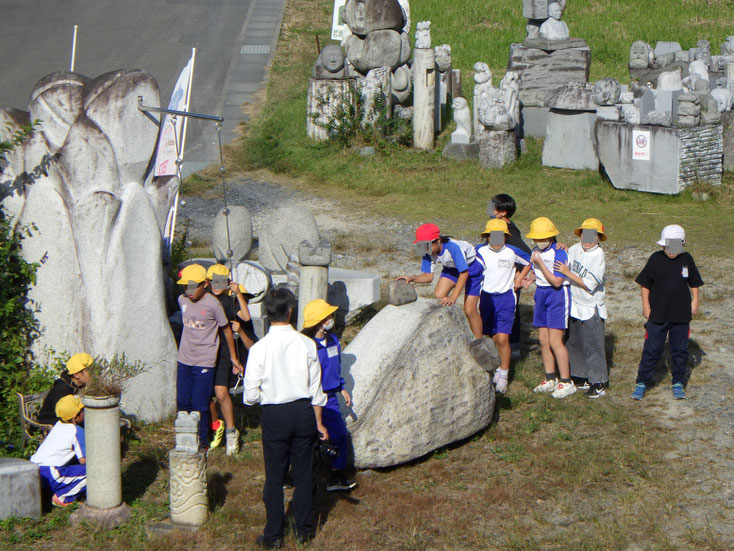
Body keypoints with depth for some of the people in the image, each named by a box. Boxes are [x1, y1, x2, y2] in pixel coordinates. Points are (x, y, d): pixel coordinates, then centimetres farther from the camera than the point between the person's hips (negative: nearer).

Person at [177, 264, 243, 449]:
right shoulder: (182, 300, 2)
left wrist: (233, 357, 7)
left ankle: (202, 440, 13)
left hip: (204, 362, -5)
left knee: (199, 404, -3)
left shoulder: (213, 305, -13)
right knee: (182, 402, 8)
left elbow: (226, 330, -1)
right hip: (184, 360, 5)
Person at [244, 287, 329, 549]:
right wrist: (318, 422, 10)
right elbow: (316, 389, -2)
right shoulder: (307, 344, -9)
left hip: (274, 416, -2)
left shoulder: (260, 348, -15)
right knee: (303, 473, 15)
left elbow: (251, 395, -10)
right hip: (303, 412, 2)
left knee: (274, 476, 9)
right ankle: (304, 528, 26)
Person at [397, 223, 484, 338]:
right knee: (438, 297, -10)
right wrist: (411, 278, -30)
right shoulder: (428, 253, -18)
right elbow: (428, 276, -11)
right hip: (452, 267, 7)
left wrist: (453, 297, -43)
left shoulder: (453, 247, -39)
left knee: (469, 310, -11)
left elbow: (464, 272, -37)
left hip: (472, 267, -7)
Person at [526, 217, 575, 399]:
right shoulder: (536, 251, 7)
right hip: (541, 294, 8)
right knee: (543, 340, 8)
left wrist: (540, 263, -23)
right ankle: (550, 380, 18)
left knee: (554, 341, -9)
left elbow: (557, 282, -21)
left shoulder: (559, 253, -17)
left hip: (557, 295, -8)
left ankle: (566, 382, -1)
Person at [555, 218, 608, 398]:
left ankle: (599, 384, 4)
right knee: (574, 343, 14)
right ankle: (584, 377, 27)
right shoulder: (575, 249, 3)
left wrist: (568, 273, -19)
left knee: (593, 346, -3)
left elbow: (589, 284, -20)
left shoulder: (598, 256, -16)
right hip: (574, 305, 7)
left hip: (591, 308, -7)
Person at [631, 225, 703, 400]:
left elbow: (694, 283, 15)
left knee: (680, 350, 9)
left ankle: (678, 384, 21)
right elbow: (644, 284, 3)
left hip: (681, 314, 2)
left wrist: (694, 301, 6)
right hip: (657, 314, -2)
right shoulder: (655, 259, -4)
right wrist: (646, 305, -1)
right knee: (651, 350, 1)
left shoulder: (687, 259, 2)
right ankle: (642, 383, 11)